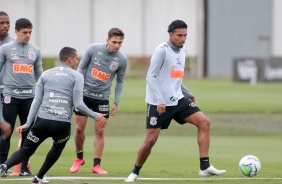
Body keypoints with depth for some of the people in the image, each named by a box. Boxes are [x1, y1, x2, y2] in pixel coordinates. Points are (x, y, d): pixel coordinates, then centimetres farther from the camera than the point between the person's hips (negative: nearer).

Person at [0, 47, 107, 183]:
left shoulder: (45, 75, 13)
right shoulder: (77, 76, 3)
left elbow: (37, 100, 9)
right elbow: (78, 104, -3)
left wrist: (28, 123, 9)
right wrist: (94, 116, 10)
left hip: (42, 121, 2)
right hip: (62, 124, -2)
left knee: (26, 151, 6)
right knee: (57, 148, 29)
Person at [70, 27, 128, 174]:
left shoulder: (122, 60, -6)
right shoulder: (93, 49, -11)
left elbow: (120, 81, 6)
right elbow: (81, 67, -1)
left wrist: (116, 103, 2)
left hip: (102, 98, 1)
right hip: (84, 95, -1)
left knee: (99, 131, -2)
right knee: (79, 129, 2)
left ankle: (96, 165, 4)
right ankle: (79, 158, 24)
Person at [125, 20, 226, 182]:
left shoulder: (182, 51, 11)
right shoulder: (162, 50, -13)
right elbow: (151, 76, -17)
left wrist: (188, 94, 16)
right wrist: (159, 100, -25)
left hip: (177, 100, 7)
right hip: (159, 103, -7)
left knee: (204, 122, -9)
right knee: (151, 140, -6)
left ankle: (205, 167, -10)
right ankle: (135, 172, 17)